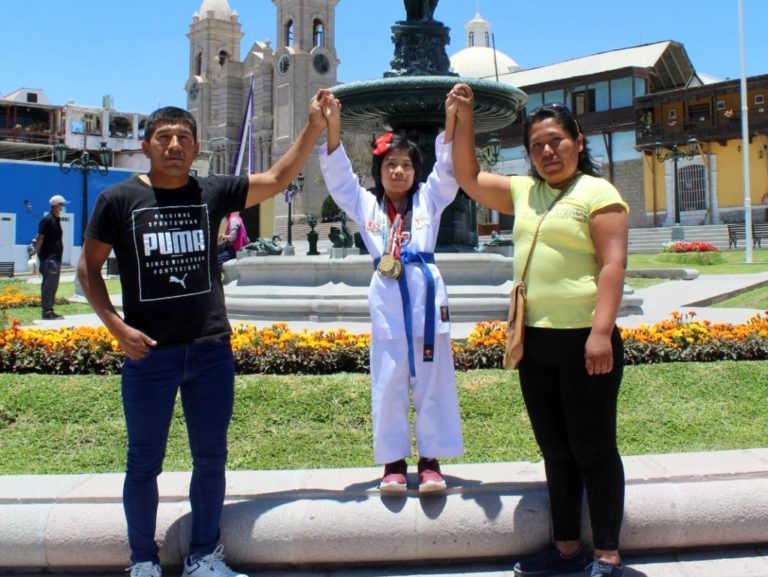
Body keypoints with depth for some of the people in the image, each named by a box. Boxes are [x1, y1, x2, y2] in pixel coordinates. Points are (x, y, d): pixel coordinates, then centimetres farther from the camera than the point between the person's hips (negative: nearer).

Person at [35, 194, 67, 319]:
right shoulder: (47, 220, -11)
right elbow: (39, 238, -14)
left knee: (53, 285, 12)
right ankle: (46, 311, -4)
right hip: (48, 258, -9)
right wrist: (38, 253, -17)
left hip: (56, 258, 9)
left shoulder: (57, 220, 16)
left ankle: (49, 310, 18)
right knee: (48, 285, -7)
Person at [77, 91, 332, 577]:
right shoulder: (120, 199, -3)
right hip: (149, 354, -2)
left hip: (212, 351, 3)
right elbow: (89, 266, 3)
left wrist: (315, 127, -5)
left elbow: (277, 179, 3)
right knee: (145, 463, 11)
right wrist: (116, 325, -9)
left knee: (211, 458, 12)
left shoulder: (213, 193, 3)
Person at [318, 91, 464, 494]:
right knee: (388, 382, 5)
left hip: (426, 293, 0)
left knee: (433, 380, 5)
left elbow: (449, 168, 2)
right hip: (387, 298, 1)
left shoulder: (428, 199, 12)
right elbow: (338, 175, 4)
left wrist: (452, 120, -11)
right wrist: (333, 129, -7)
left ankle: (430, 460, 16)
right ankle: (393, 461, 17)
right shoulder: (366, 205, 12)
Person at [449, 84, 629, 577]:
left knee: (593, 449, 3)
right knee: (555, 450, 15)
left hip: (583, 341, -7)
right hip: (536, 340, 7)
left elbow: (613, 265, -13)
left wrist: (601, 332, -22)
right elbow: (468, 178, 21)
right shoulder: (523, 191, 15)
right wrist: (464, 120, 14)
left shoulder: (597, 192, -4)